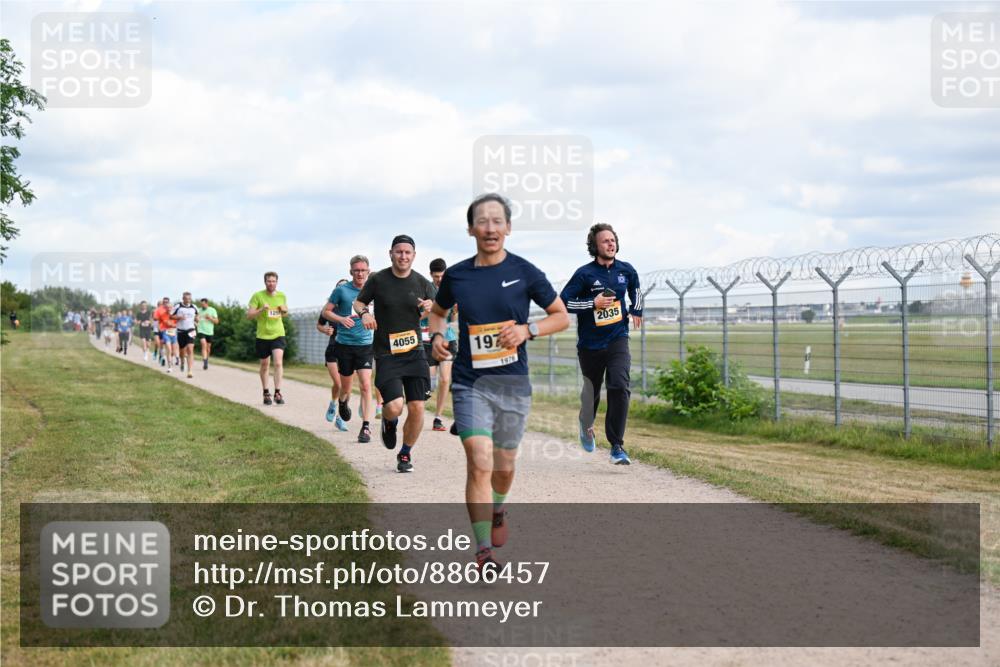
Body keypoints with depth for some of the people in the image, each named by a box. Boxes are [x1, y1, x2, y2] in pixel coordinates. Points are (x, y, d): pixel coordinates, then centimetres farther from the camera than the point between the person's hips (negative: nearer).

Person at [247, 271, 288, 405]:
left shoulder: (282, 296, 4)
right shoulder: (257, 296, -7)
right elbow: (249, 315, -10)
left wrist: (284, 310, -4)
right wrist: (261, 309, -26)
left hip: (278, 334, 1)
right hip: (262, 335, -1)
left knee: (278, 362, -17)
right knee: (264, 365, 10)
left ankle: (278, 393, -14)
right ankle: (266, 393, 25)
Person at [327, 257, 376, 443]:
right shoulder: (342, 290, -4)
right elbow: (326, 312, 1)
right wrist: (341, 319, -16)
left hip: (365, 344, 1)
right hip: (345, 345, -1)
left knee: (366, 385, -12)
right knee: (346, 387, 11)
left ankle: (366, 427, -9)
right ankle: (342, 402, 47)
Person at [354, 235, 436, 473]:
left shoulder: (423, 284, 4)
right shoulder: (378, 280, -1)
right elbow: (358, 302, 13)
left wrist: (430, 309, -10)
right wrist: (364, 313, -10)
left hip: (414, 352, 2)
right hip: (386, 354, -2)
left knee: (417, 408, -4)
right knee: (394, 407, -17)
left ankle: (405, 454, 20)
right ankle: (389, 421, 23)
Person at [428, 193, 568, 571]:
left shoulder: (524, 272, -3)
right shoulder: (456, 275, 1)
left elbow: (562, 317, 4)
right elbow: (438, 311, 21)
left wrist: (527, 330, -12)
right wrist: (436, 335, 0)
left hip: (513, 384, 1)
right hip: (470, 383, -1)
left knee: (504, 466, 14)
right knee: (479, 463, -16)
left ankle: (497, 511, 48)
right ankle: (484, 551, -12)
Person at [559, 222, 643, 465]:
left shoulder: (626, 270, 3)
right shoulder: (584, 274, -10)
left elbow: (634, 288, 27)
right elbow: (563, 302, -12)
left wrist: (636, 310, 15)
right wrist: (593, 303, -20)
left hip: (617, 339, 2)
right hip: (590, 343, -1)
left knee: (620, 388, -18)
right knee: (591, 391, 13)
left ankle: (617, 446, -14)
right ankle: (586, 425, 48)